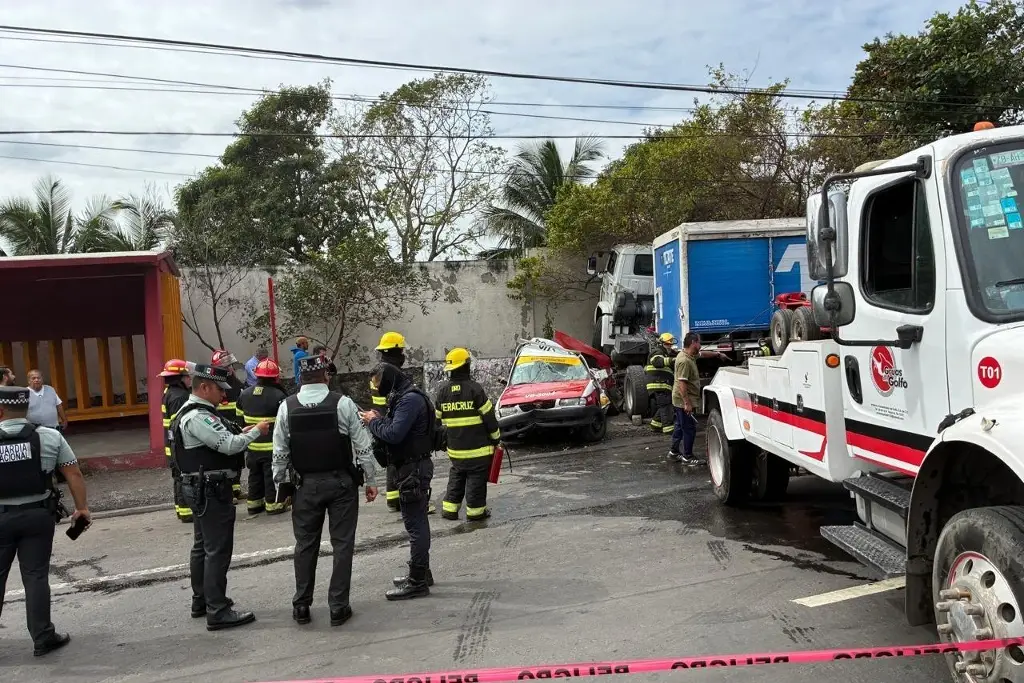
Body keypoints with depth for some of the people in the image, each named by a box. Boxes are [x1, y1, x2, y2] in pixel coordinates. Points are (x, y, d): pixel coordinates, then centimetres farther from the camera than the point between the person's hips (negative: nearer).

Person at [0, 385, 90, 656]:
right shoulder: (50, 437, -5)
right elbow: (74, 474, -3)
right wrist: (82, 507, 6)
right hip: (38, 515, 0)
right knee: (36, 576, 7)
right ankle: (42, 639, 13)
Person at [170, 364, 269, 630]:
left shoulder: (195, 412, 14)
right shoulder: (197, 417, -20)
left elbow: (219, 442, 17)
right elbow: (229, 446, -24)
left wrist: (241, 433, 4)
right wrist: (256, 431, -11)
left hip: (201, 489, 11)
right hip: (211, 490, -11)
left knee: (203, 546, 18)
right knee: (218, 550, -7)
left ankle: (201, 602, 29)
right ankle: (218, 611, -3)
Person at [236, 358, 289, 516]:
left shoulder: (245, 394, 3)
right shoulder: (278, 395, -16)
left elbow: (239, 418, 12)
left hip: (252, 446, 5)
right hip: (272, 446, -5)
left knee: (255, 475, 17)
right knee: (272, 475, 4)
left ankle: (253, 503, 25)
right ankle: (273, 504, 9)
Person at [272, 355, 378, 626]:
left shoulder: (287, 407, -3)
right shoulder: (343, 403, -10)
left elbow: (280, 452, 1)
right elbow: (363, 446, -8)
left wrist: (280, 482, 12)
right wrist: (371, 480, 1)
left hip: (306, 484, 2)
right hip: (342, 482, -2)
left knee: (305, 544, 14)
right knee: (342, 543, 6)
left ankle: (301, 606, 22)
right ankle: (338, 607, 10)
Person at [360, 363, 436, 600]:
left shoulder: (410, 399, -19)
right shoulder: (404, 397, 14)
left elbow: (394, 434, -25)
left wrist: (373, 422, -10)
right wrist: (378, 419, 0)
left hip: (414, 468, -11)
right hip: (412, 466, 11)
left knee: (415, 523, -6)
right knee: (417, 520, 18)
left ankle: (417, 582, 0)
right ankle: (421, 572, 30)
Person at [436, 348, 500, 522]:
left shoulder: (443, 390, 2)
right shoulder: (474, 388, -13)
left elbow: (438, 418, 10)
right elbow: (489, 416, -11)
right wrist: (496, 437, 2)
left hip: (455, 448, 5)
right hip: (478, 447, -5)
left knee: (456, 476, 19)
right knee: (476, 478, 5)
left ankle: (449, 509, 20)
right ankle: (475, 512, 10)